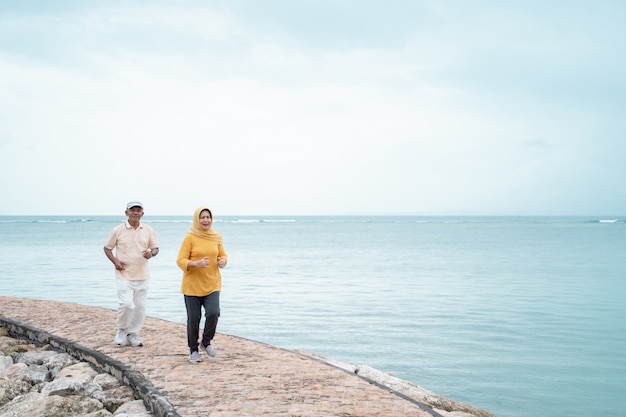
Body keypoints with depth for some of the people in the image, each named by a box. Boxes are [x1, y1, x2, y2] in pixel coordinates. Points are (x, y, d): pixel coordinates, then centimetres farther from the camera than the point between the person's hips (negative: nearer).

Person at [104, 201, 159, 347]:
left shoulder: (148, 230, 3)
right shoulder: (118, 230, -3)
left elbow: (155, 247, 10)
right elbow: (107, 248, 6)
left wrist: (151, 253, -13)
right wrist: (115, 261, -10)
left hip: (142, 276, 3)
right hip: (124, 275, -3)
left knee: (140, 307, 6)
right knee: (126, 304, -16)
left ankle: (132, 334, 23)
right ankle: (122, 329, 10)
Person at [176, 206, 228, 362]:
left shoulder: (216, 237, 4)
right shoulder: (190, 238, -9)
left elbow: (223, 255, 17)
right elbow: (180, 261, -9)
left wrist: (223, 261, -6)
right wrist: (197, 264, -25)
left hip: (212, 284, 3)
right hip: (192, 285, -2)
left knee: (213, 313, -13)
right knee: (194, 318, 4)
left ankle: (206, 342, 14)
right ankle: (193, 350, 25)